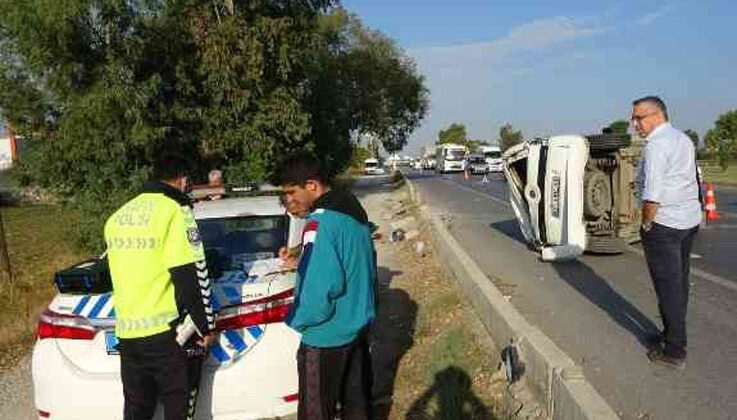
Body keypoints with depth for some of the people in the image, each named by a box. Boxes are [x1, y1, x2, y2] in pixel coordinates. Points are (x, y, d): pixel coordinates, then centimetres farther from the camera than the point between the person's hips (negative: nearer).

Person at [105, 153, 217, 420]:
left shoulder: (118, 217, 12)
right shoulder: (174, 211, -12)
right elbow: (191, 277, -17)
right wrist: (206, 326, -8)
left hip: (126, 332, 7)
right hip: (168, 332, -7)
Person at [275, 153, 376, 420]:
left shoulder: (320, 221, -23)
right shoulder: (354, 211, 6)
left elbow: (320, 288, -28)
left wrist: (296, 320, -10)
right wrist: (303, 262, 14)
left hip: (327, 336, -9)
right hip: (359, 325, 9)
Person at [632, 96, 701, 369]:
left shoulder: (656, 144, -17)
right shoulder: (684, 139, 14)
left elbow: (652, 194, -25)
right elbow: (693, 181, 18)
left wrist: (646, 224, -11)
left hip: (664, 224, -9)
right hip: (690, 220, 9)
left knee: (668, 286, -1)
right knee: (680, 283, 17)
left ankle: (674, 352, 7)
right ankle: (673, 335, 31)